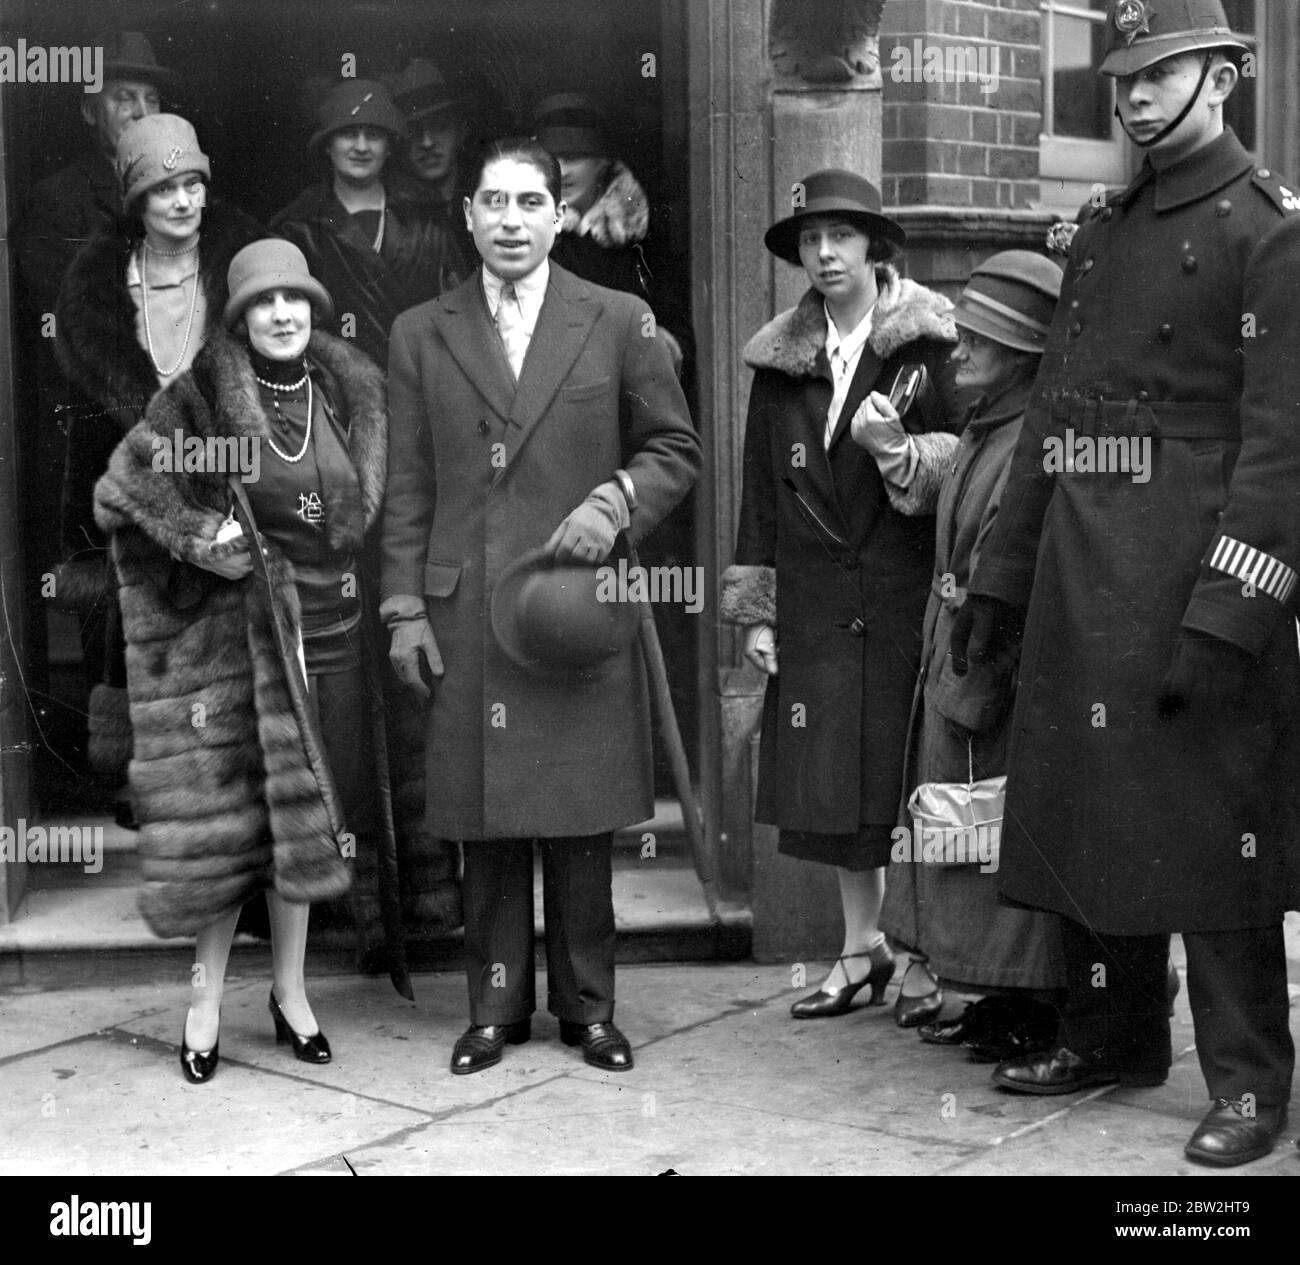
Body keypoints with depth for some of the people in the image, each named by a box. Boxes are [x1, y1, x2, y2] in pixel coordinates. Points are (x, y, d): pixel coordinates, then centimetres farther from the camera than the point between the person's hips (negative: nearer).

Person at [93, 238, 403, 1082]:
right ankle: (208, 1000, 14)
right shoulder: (202, 399, -8)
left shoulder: (354, 394, 5)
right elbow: (121, 490, -5)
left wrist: (364, 591, 6)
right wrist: (201, 540, -11)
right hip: (238, 629, -4)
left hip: (329, 628, 4)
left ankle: (291, 988, 24)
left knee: (307, 806, 10)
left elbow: (376, 509, 17)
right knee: (233, 806, 0)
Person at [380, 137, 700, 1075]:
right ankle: (496, 1006, 18)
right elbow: (407, 485, 8)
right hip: (465, 614, 1)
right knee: (485, 820, 5)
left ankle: (587, 1005, 18)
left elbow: (677, 450, 8)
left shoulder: (618, 323, 6)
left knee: (581, 818, 4)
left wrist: (615, 500, -10)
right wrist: (405, 607, 2)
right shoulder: (422, 334, 9)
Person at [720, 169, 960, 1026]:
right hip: (816, 604, 4)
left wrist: (899, 448, -20)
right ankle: (863, 949, 21)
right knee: (834, 779, 7)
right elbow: (761, 490, 12)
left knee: (911, 772, -3)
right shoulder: (780, 362, 11)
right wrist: (755, 611, 9)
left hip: (907, 594, -4)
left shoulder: (930, 345, -1)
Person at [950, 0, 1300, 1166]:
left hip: (1200, 583, -7)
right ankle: (1112, 1035, 29)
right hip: (1080, 580, 7)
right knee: (1084, 806, 13)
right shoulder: (1099, 234, 16)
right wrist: (1000, 578, 13)